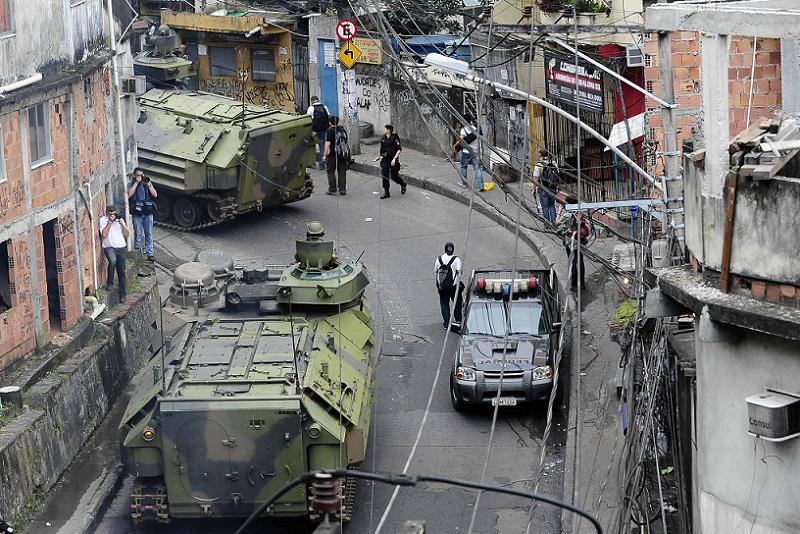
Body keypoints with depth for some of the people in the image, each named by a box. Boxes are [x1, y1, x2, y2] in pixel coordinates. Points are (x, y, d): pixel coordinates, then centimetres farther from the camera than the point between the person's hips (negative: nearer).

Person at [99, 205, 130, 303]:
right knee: (113, 261, -35)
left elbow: (126, 234, 7)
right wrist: (110, 222, -13)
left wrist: (122, 224, -8)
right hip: (109, 247, -3)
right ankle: (110, 283, -16)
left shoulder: (120, 219, 10)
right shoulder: (103, 220, 0)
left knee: (121, 272, 1)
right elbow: (104, 234, -13)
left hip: (121, 248, 3)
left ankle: (122, 295, 9)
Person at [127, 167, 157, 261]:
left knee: (149, 234, 5)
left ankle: (150, 253, 8)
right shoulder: (131, 184, 4)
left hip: (148, 212, 2)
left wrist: (148, 185, -9)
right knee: (138, 234, 0)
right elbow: (130, 194, -16)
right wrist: (136, 182, -13)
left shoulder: (148, 183, 10)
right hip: (137, 213, -2)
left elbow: (155, 195, 2)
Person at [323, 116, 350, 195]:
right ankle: (342, 189, 9)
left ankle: (332, 189, 5)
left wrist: (325, 155, -12)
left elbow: (327, 144, -17)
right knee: (342, 172, 9)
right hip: (343, 155, 5)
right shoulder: (343, 129, 7)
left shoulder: (330, 131, -13)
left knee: (331, 171, 7)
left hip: (333, 154, -5)